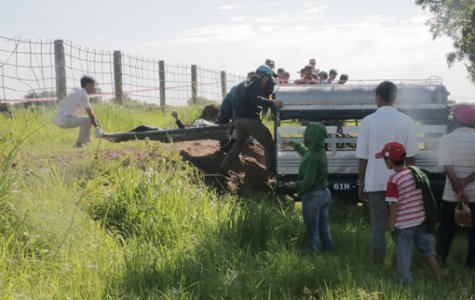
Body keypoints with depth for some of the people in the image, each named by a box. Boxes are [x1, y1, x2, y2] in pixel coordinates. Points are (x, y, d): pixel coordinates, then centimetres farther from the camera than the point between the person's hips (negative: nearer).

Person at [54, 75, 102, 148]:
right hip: (64, 120, -11)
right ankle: (79, 144, -12)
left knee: (91, 119, 19)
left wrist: (99, 125, 15)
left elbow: (91, 113, 20)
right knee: (88, 120, -24)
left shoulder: (81, 94, 16)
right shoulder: (83, 95, -16)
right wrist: (97, 128, -5)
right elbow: (90, 114, -15)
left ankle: (86, 142, 16)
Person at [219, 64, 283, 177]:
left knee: (239, 143, 27)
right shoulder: (256, 84, -9)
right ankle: (272, 171, -14)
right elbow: (256, 100, -26)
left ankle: (223, 168, 27)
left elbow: (235, 104, 24)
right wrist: (272, 103, -35)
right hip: (251, 120, -9)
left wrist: (236, 119, 30)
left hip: (239, 120, 9)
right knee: (268, 143, -3)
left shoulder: (242, 85, 20)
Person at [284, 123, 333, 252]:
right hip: (325, 194, 8)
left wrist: (295, 185, -9)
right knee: (324, 230, 15)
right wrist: (296, 146, 44)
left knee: (313, 231, 1)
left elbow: (308, 181, -26)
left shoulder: (312, 157, -23)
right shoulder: (320, 152, 4)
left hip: (312, 197, -8)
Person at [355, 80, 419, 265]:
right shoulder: (406, 122, -4)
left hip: (375, 182, 0)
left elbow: (362, 157, -2)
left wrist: (361, 183, 8)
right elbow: (410, 156, -3)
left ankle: (377, 263, 10)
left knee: (378, 224, 8)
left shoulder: (368, 121, -4)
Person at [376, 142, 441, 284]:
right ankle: (439, 282, 24)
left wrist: (391, 223, -5)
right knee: (429, 253, 18)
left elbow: (394, 205, -18)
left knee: (404, 257, 6)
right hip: (422, 220, 6)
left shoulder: (394, 180, -18)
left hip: (404, 225, -6)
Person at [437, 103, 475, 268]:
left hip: (451, 194, 0)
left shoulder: (446, 139, -9)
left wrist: (458, 190, -12)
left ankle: (440, 259, 22)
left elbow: (448, 168, -13)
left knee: (446, 229, 15)